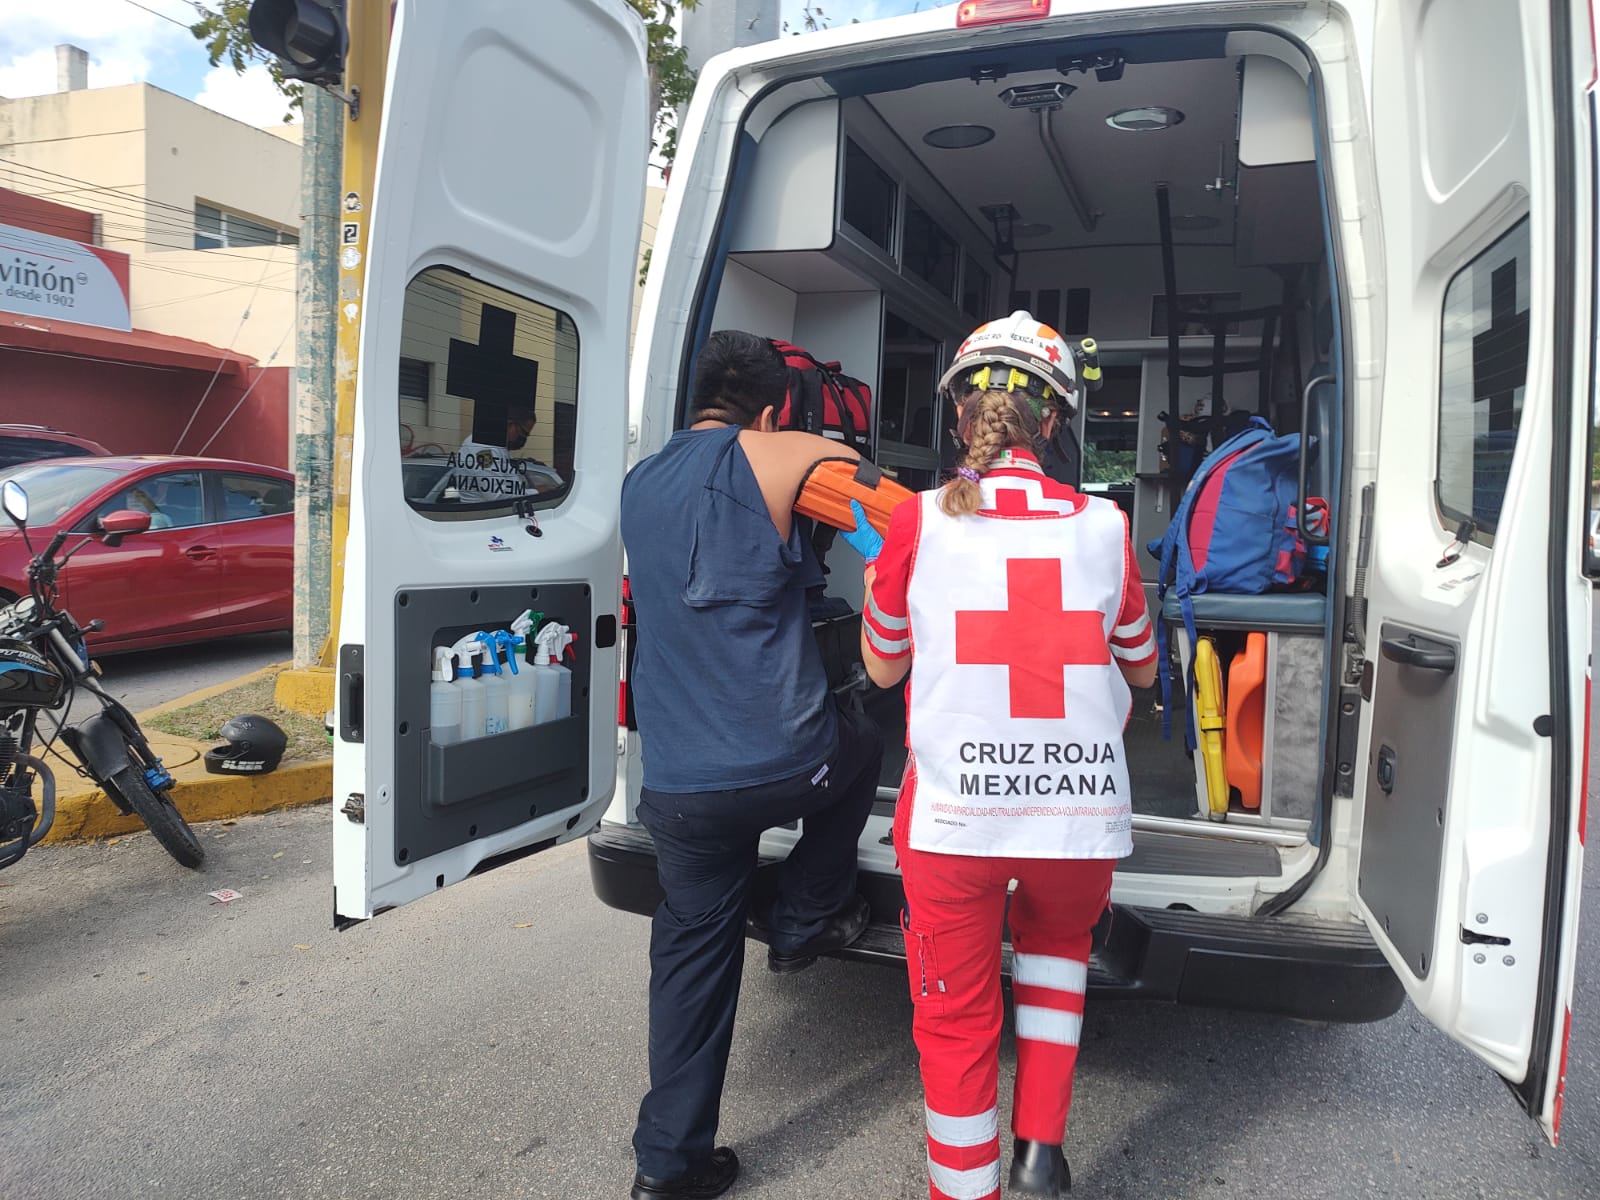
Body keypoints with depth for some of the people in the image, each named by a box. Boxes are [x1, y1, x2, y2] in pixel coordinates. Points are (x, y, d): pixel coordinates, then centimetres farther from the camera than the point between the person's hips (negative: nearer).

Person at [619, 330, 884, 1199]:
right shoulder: (777, 458, -7)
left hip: (677, 787, 5)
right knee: (858, 748, 30)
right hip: (786, 764, -5)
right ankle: (807, 921, 34)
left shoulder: (640, 485, 14)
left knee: (691, 955, 20)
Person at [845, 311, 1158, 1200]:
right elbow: (1140, 668, 13)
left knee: (956, 1020, 16)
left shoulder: (919, 521, -7)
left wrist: (872, 563, 21)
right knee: (1056, 943, 32)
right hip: (1081, 816, 2)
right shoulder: (1101, 525, -2)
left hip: (954, 818, -2)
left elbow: (884, 666, 7)